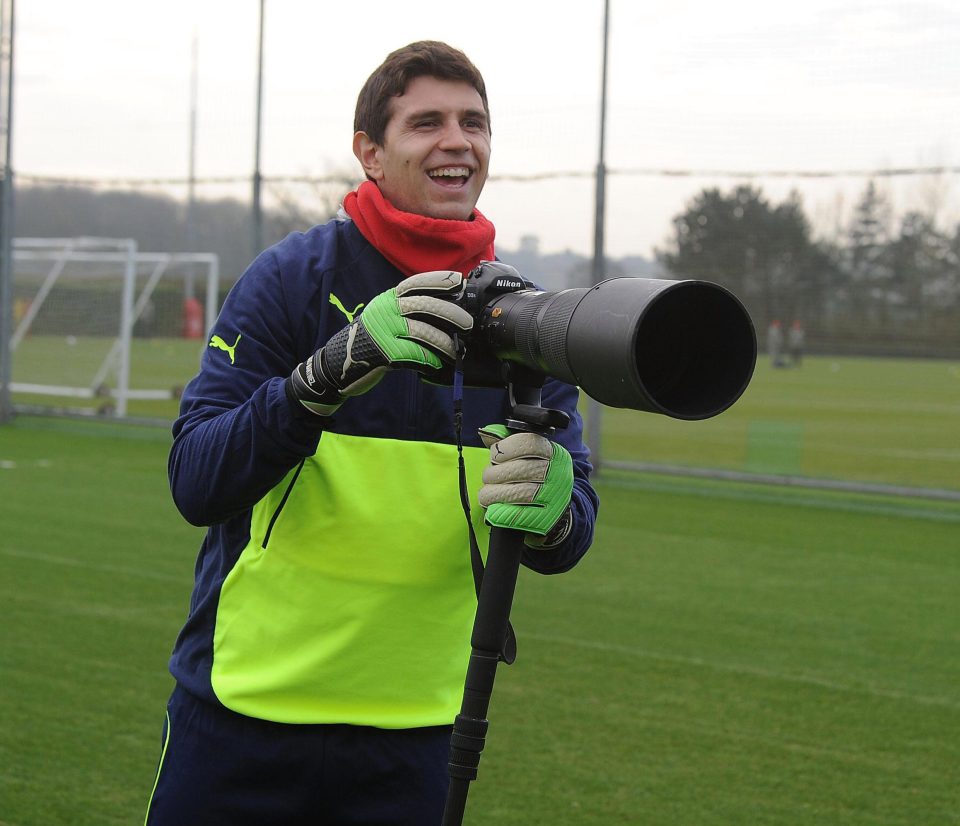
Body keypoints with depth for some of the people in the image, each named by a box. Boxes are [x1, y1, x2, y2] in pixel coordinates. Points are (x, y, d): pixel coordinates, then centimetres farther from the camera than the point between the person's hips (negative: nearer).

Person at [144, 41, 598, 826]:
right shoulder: (294, 278, -7)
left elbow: (571, 539, -1)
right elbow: (196, 483, -16)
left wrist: (550, 506, -26)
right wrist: (333, 371, -32)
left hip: (412, 731, 3)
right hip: (245, 707, -2)